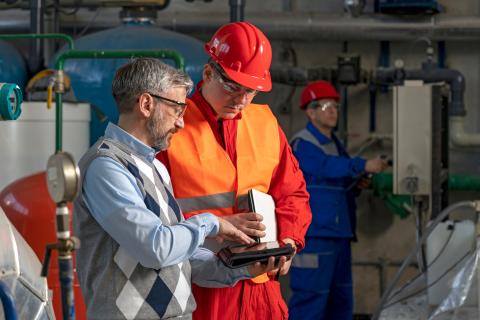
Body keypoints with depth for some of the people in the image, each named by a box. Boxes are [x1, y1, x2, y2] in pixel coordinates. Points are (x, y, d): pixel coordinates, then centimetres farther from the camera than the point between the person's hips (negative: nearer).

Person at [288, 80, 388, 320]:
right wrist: (363, 165, -34)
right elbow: (326, 167, -27)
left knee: (341, 300, 11)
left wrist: (356, 185, 5)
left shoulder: (335, 145, 19)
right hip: (313, 235, -9)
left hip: (338, 235, 9)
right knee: (311, 298, -10)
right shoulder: (302, 144, -9)